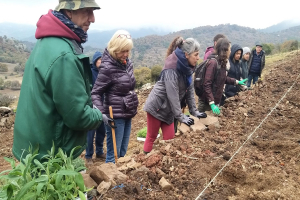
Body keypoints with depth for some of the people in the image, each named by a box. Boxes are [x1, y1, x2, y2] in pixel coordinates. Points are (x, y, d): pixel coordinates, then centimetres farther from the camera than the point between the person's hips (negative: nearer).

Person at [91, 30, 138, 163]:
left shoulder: (128, 63, 7)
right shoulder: (107, 67, -15)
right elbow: (95, 93, -14)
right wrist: (101, 113, -26)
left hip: (127, 114, 8)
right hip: (115, 116, -8)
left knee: (122, 153, 18)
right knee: (113, 154, 2)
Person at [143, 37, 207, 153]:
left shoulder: (186, 67, -1)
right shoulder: (171, 69, -26)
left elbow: (190, 90, 5)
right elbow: (172, 95, -25)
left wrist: (194, 111, 6)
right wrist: (181, 117, -20)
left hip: (168, 109, 7)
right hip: (157, 106, -7)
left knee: (169, 139, 7)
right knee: (151, 137, 5)